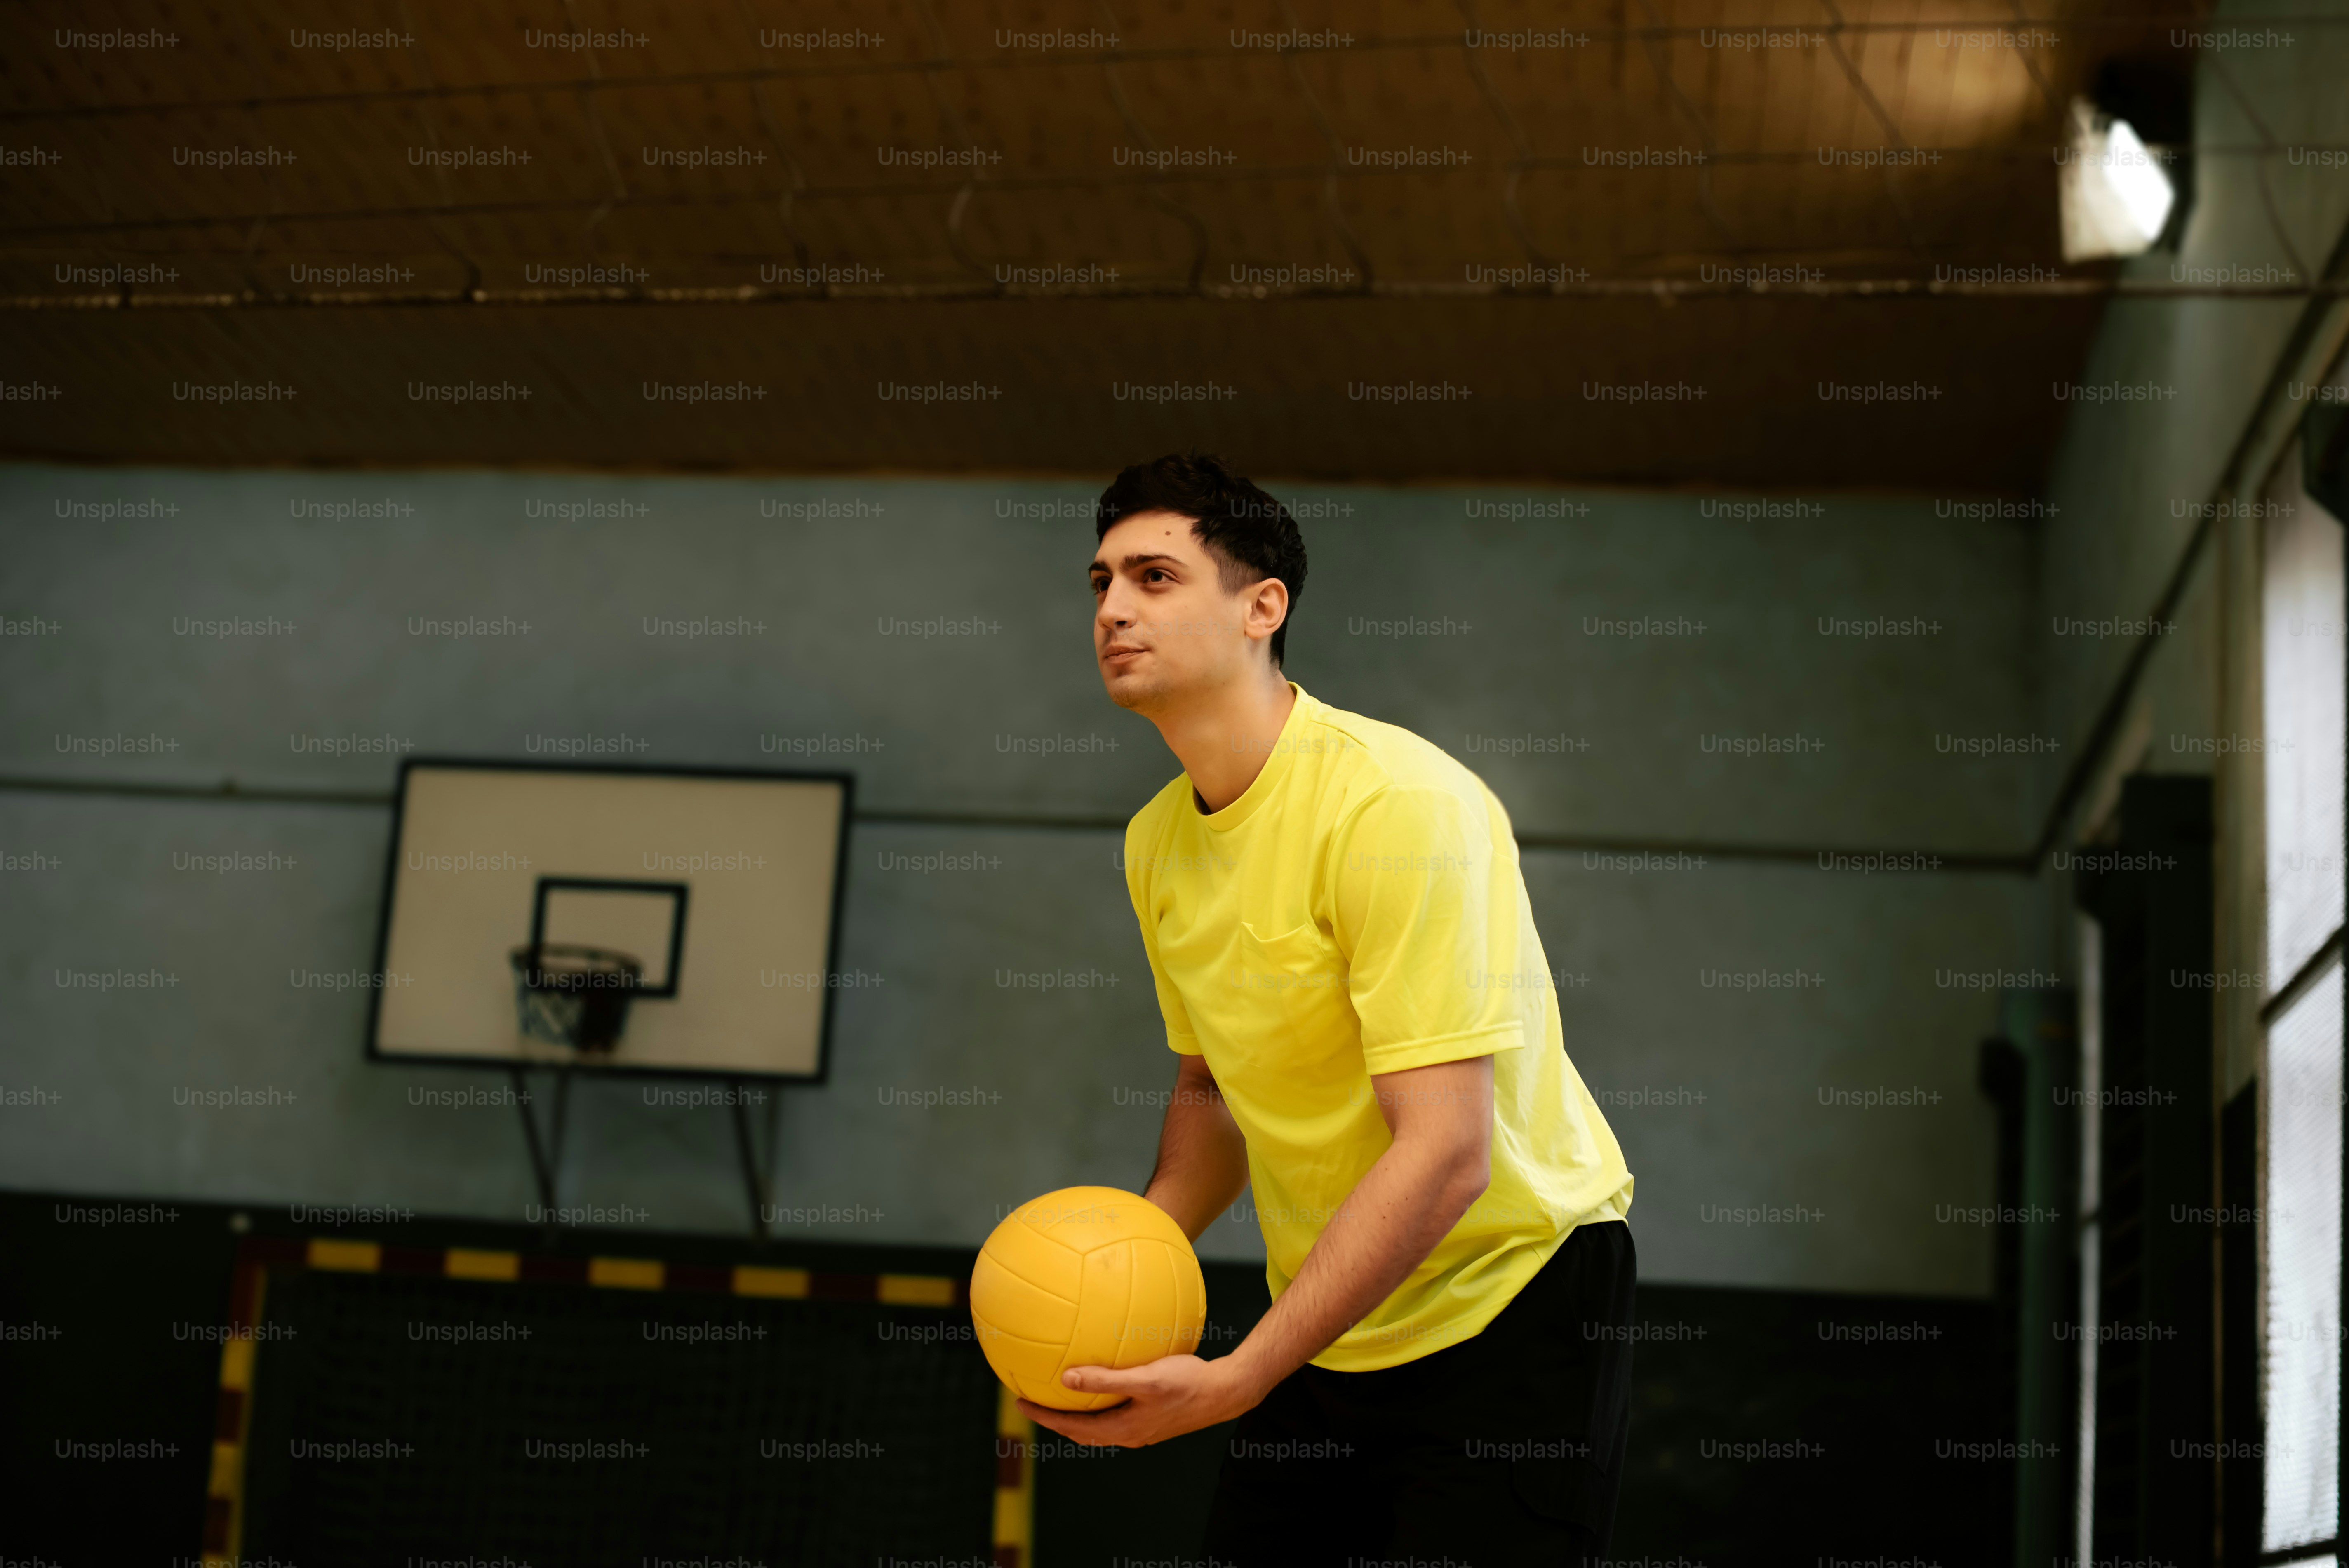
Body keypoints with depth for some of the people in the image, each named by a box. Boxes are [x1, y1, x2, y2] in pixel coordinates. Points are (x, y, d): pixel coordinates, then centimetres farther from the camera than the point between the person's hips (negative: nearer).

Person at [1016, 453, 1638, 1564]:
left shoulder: (1395, 801, -23)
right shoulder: (1156, 843, 3)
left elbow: (1444, 1152, -27)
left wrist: (1237, 1380, -27)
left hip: (1513, 1297, -6)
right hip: (1324, 1325, 7)